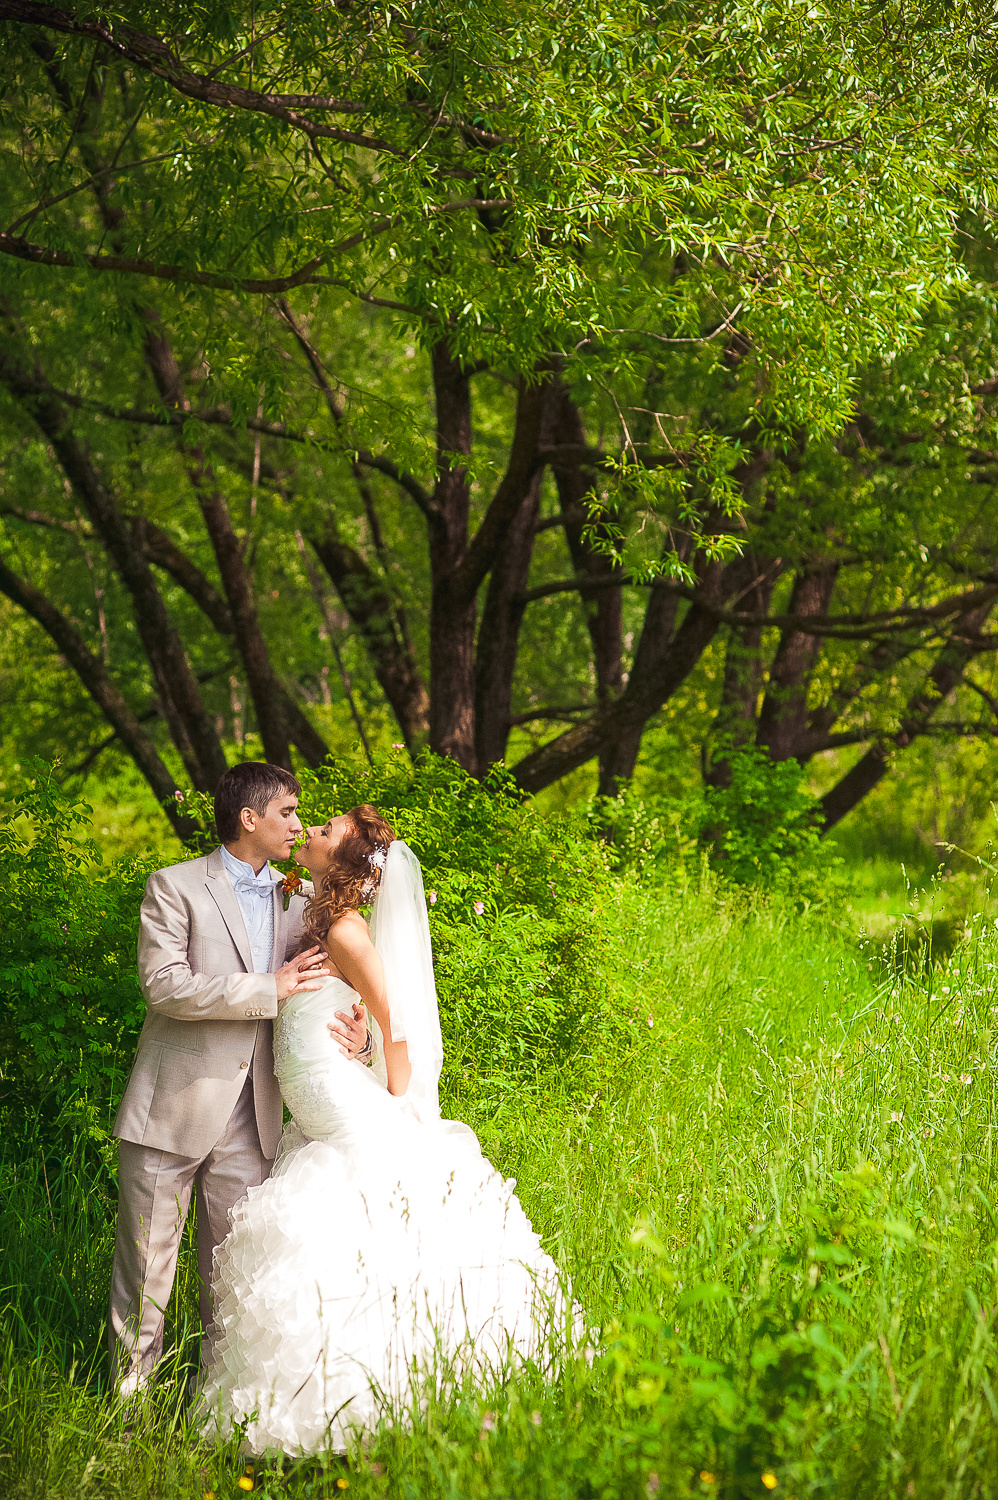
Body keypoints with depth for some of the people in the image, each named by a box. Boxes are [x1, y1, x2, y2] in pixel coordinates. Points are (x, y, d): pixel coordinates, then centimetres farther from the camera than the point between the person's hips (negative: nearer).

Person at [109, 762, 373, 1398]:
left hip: (250, 1119, 4)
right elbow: (164, 986, -15)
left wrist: (357, 1035, -7)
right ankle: (130, 1400, 11)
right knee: (146, 1261, 1)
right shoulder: (175, 887, -3)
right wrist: (268, 989, -16)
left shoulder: (297, 901, 14)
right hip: (173, 1108, -4)